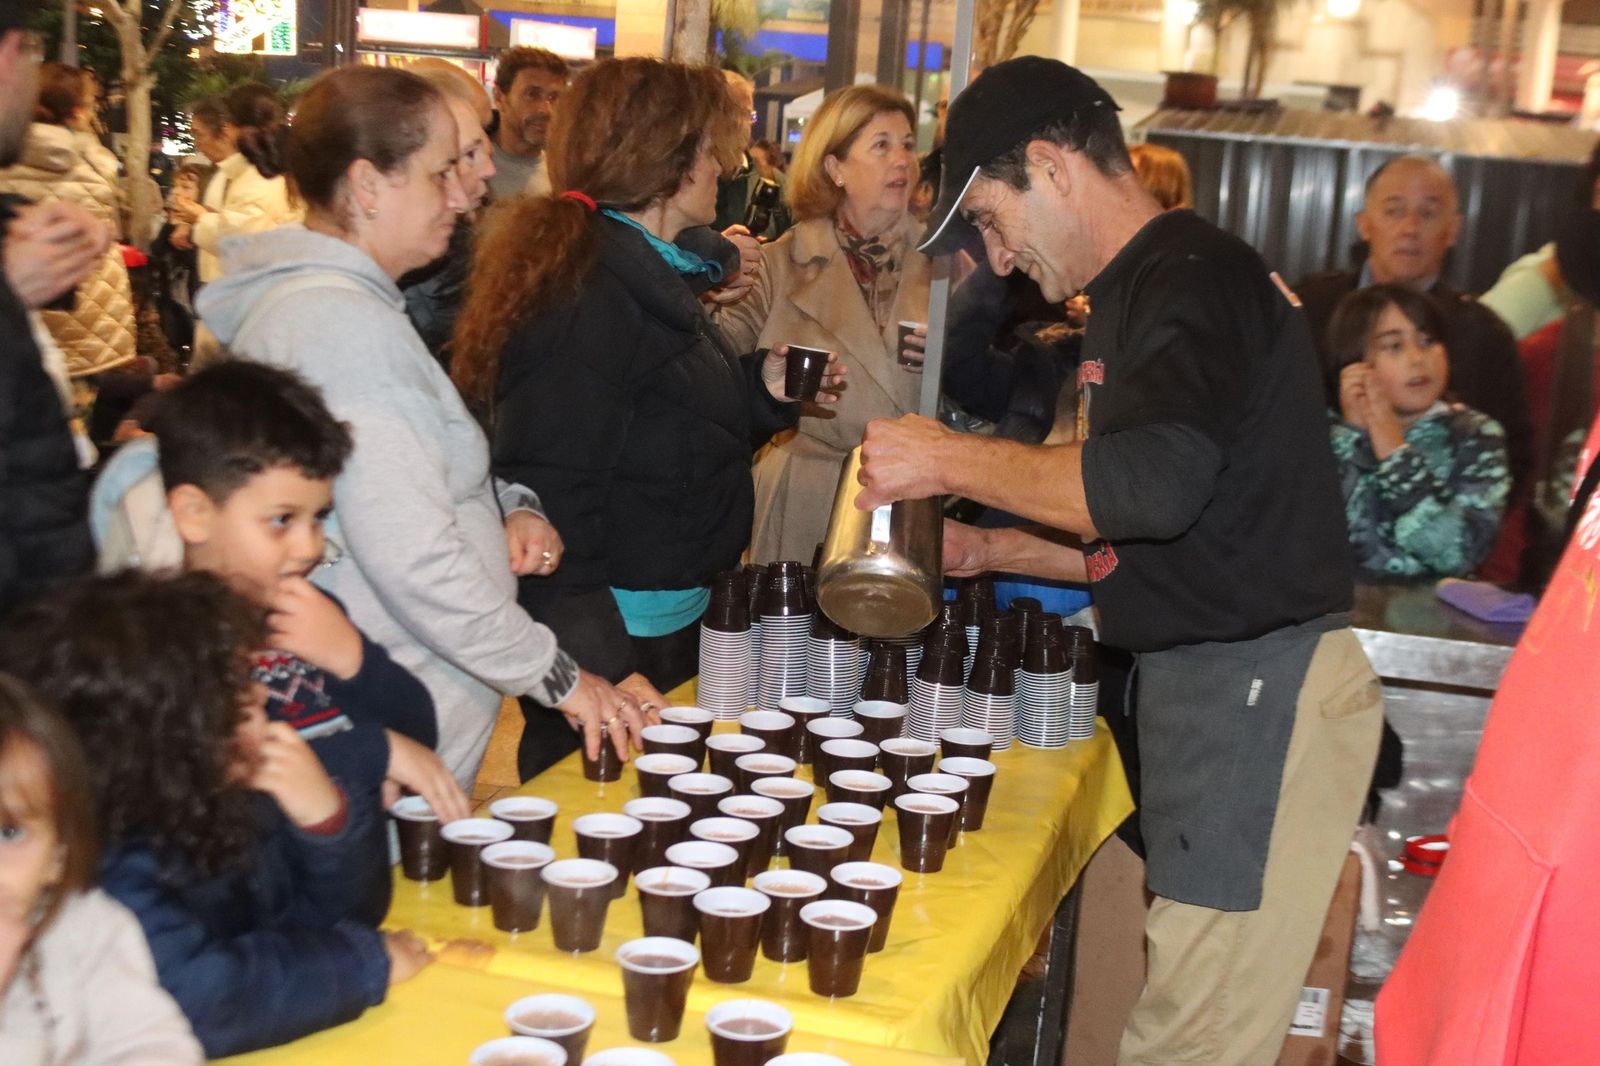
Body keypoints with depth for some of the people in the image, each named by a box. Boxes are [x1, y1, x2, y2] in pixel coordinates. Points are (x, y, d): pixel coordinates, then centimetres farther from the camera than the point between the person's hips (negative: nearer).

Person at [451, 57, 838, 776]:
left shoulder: (645, 275, 11)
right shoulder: (587, 294, -20)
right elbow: (549, 496, -24)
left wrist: (762, 387, 4)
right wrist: (598, 668, -27)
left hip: (673, 625, 10)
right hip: (619, 643, -10)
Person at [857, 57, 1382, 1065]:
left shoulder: (1192, 278, -13)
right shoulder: (1159, 284, 19)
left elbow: (1151, 483, -31)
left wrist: (949, 458, -17)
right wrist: (989, 550, 16)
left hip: (1260, 692, -10)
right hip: (1213, 686, 10)